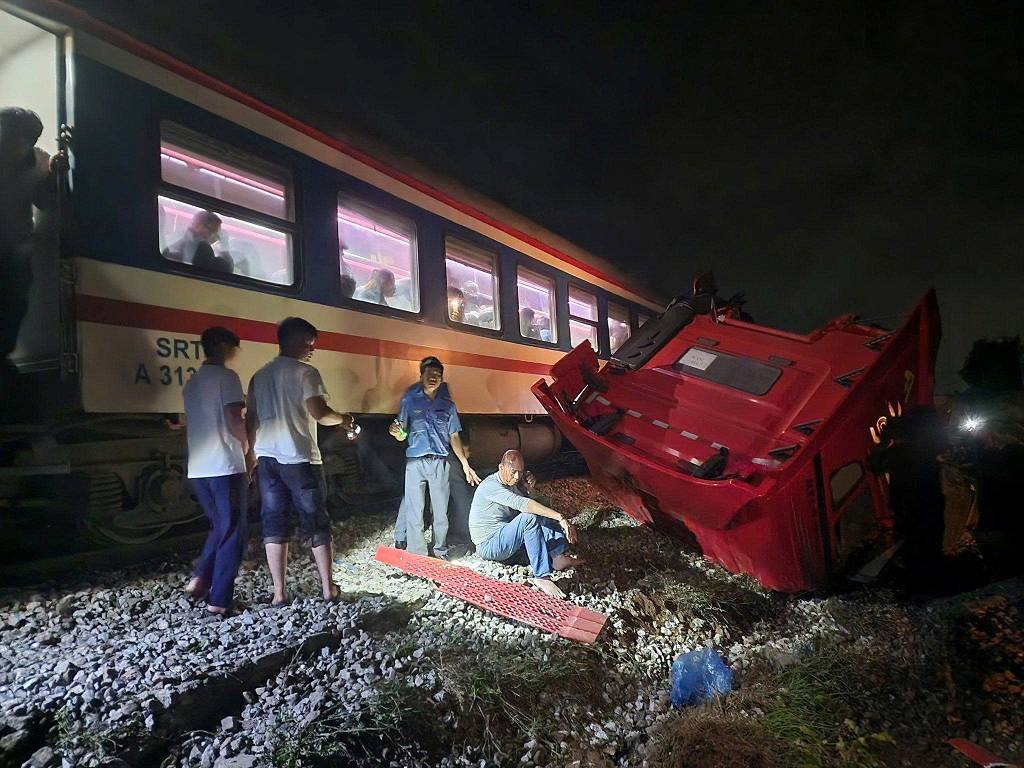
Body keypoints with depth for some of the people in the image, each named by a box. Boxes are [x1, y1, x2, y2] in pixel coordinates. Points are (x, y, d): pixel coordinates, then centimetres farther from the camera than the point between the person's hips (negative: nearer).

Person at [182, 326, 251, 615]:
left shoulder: (192, 382, 16)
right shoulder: (226, 377, -9)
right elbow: (234, 423, -17)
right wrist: (245, 444, 1)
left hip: (198, 469, 7)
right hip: (226, 467, -7)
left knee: (219, 527, 22)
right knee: (233, 533, 2)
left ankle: (199, 579, 11)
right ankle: (219, 599, 3)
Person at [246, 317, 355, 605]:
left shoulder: (259, 376, 13)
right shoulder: (305, 372, -7)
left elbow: (250, 422, 13)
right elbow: (319, 413, -17)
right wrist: (342, 418, 1)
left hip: (266, 459, 5)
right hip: (299, 459, -5)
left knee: (274, 525, 8)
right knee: (315, 524, 5)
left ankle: (279, 593, 9)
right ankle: (328, 589, 13)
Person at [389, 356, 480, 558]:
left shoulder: (447, 405, 13)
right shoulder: (410, 401, 5)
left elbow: (454, 437, 14)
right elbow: (402, 436, 2)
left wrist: (465, 465, 9)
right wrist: (396, 432, -22)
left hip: (440, 462, 2)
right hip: (415, 462, -2)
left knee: (441, 511, 5)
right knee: (415, 511, -3)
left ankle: (441, 553, 17)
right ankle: (416, 556, 5)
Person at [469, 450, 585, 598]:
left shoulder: (511, 485, 10)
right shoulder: (490, 485, -22)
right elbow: (522, 504, -34)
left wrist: (530, 488, -10)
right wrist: (560, 517, -39)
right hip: (489, 545, -9)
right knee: (528, 518, -33)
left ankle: (557, 557, -23)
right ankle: (541, 577, -33)